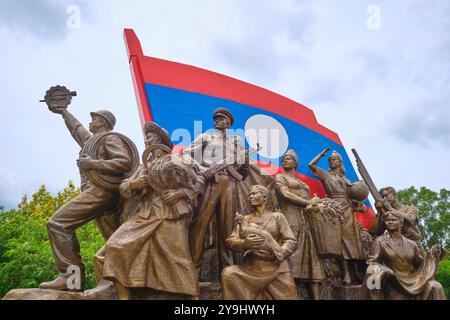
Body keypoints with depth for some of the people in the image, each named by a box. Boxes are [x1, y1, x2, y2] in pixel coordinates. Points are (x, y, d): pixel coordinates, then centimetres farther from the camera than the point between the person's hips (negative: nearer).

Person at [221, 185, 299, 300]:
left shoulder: (277, 216, 7)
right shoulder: (244, 219, 14)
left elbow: (291, 241, 0)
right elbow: (230, 240, 4)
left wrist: (278, 254, -19)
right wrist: (244, 244, -18)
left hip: (277, 269, -1)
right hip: (251, 268, 2)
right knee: (228, 273, -22)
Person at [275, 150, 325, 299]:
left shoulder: (301, 182, 30)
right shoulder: (280, 177, 11)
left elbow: (309, 199, 24)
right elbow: (286, 194, -5)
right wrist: (307, 202, -6)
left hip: (307, 221, 6)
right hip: (292, 218, -6)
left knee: (312, 258, -4)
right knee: (294, 256, -16)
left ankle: (316, 296, -8)